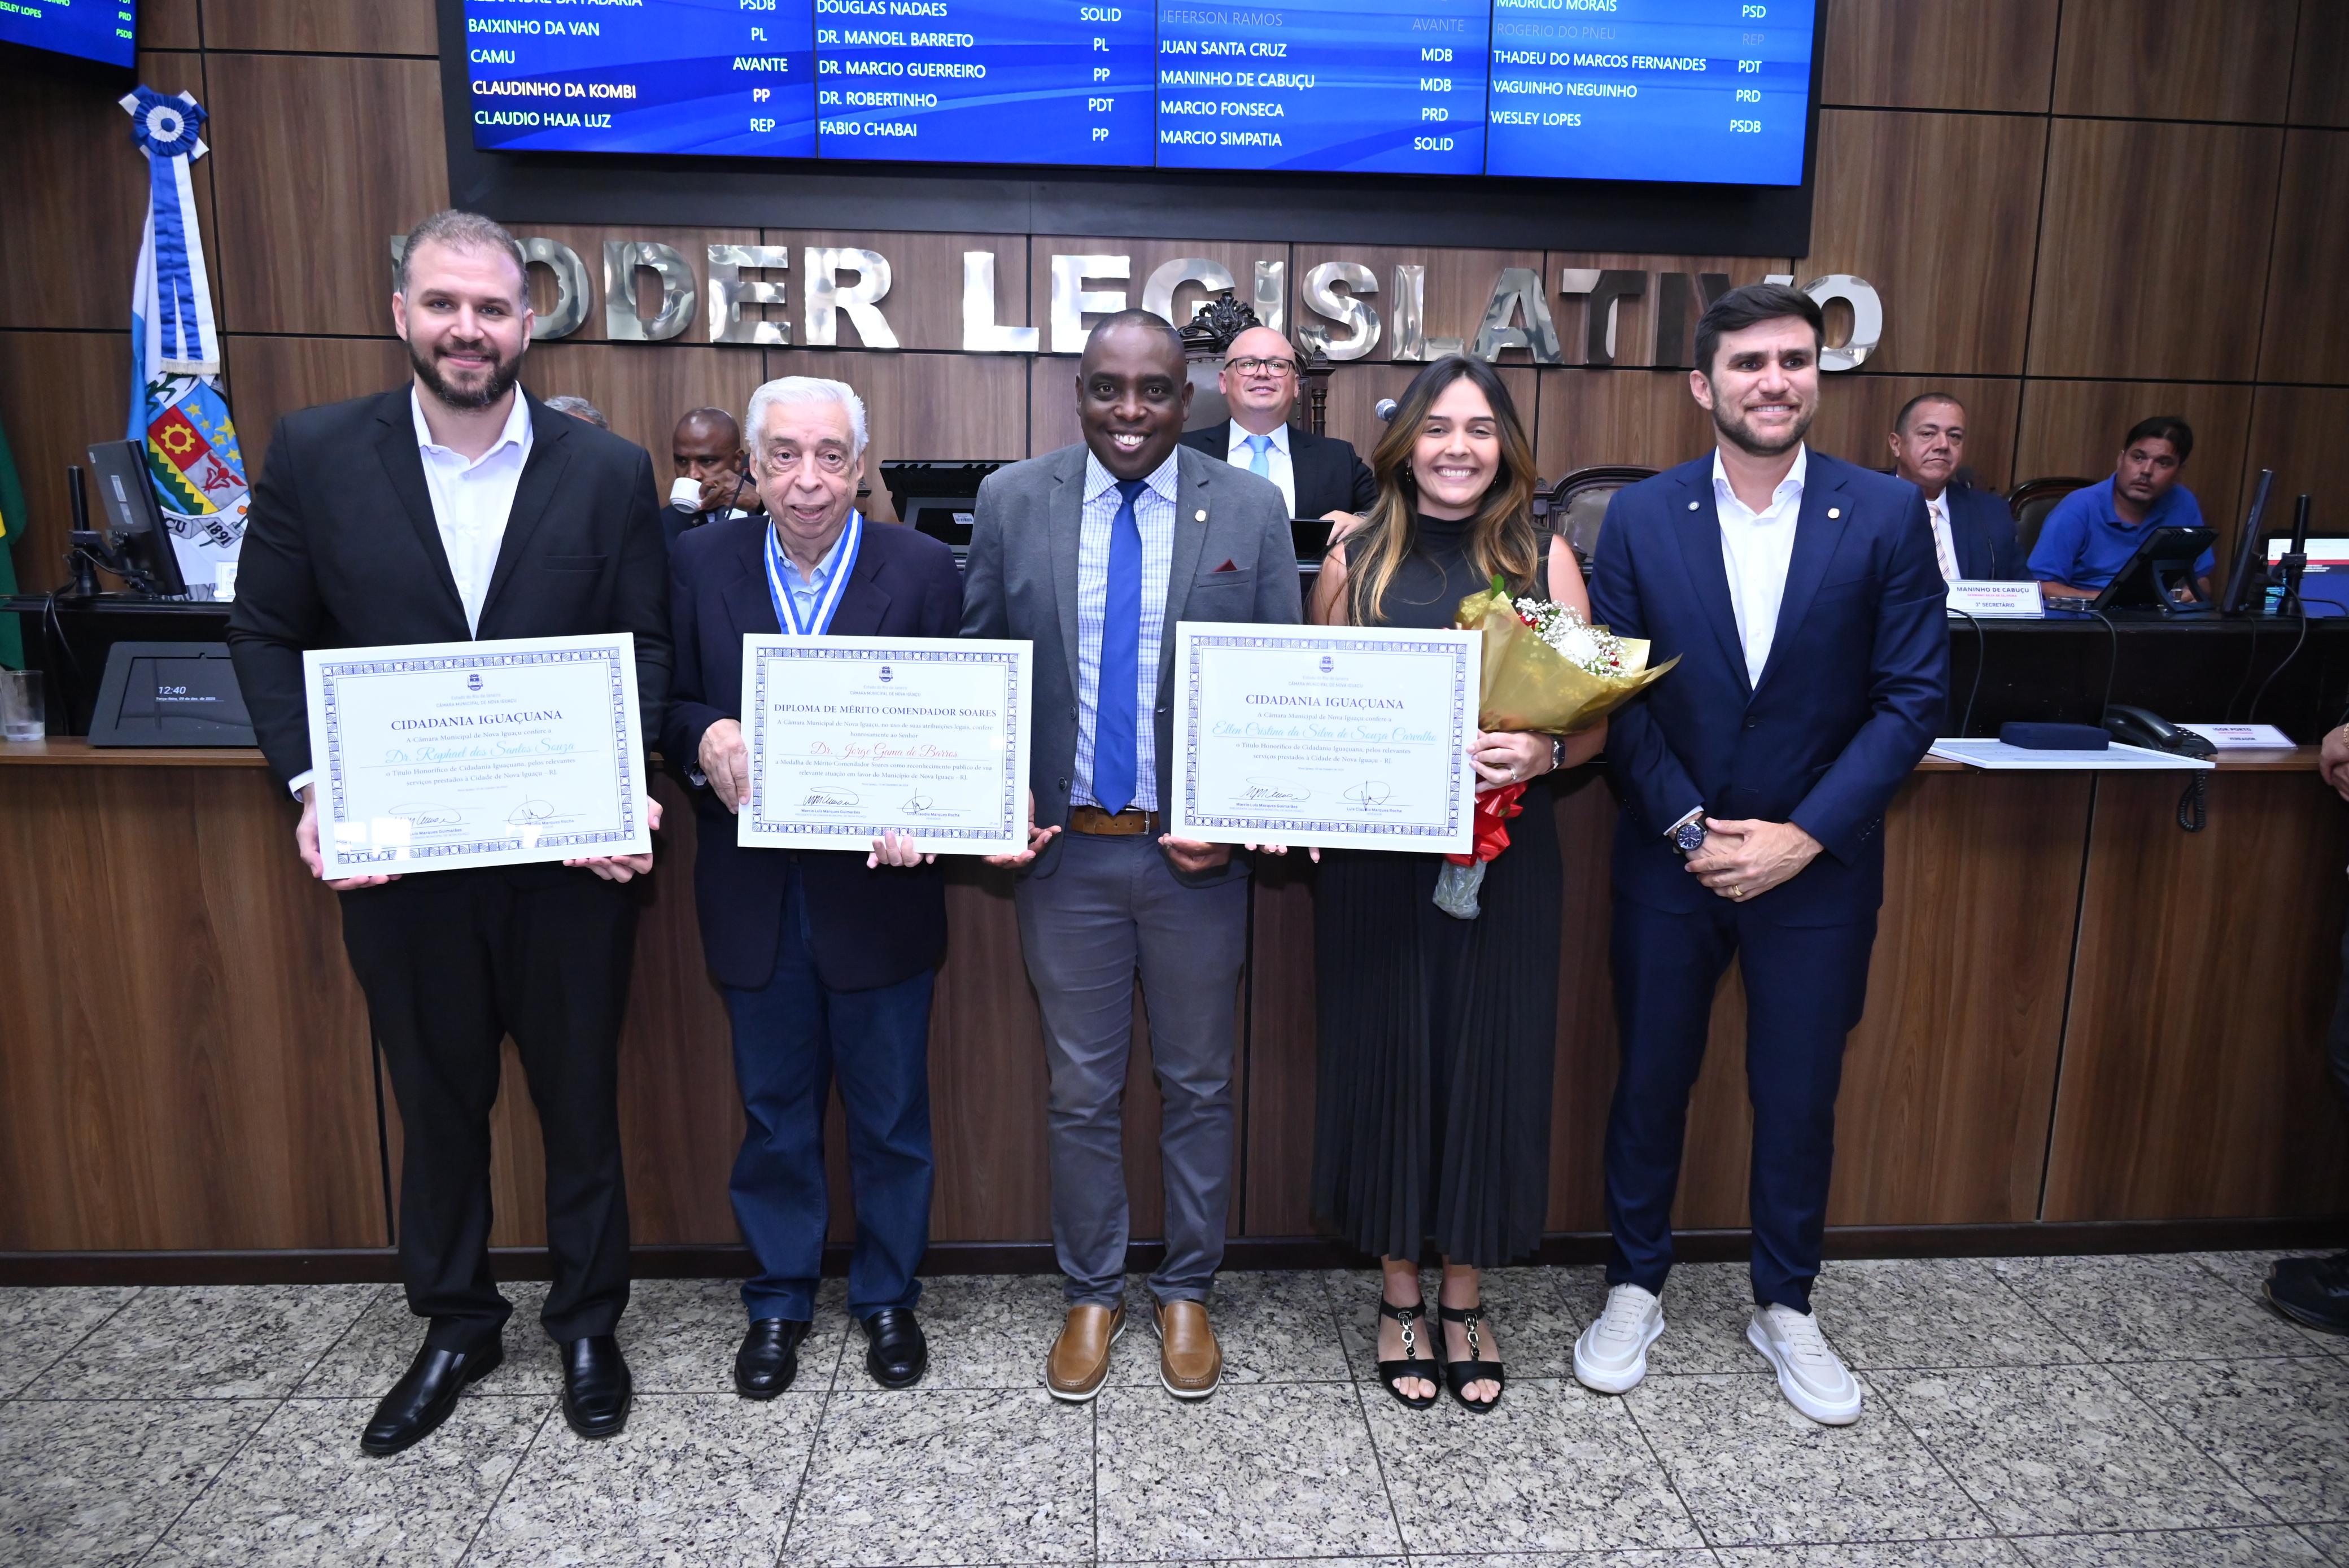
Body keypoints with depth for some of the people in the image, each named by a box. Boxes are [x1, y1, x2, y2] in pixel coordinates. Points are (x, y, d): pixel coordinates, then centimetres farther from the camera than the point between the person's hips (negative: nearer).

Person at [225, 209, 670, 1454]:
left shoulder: (608, 470, -2)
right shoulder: (313, 454, -1)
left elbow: (642, 646, 0)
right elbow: (267, 638, 4)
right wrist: (311, 787, -10)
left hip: (568, 851, -1)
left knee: (581, 1097, 13)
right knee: (435, 1102, 18)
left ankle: (588, 1322, 35)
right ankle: (455, 1324, 39)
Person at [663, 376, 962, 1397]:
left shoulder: (924, 570, -5)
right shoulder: (700, 563, 1)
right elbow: (666, 702, 4)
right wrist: (706, 736, -19)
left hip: (878, 884, -1)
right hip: (753, 896, 2)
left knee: (890, 1112, 13)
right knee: (773, 1111, 16)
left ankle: (887, 1295, 34)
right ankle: (777, 1301, 36)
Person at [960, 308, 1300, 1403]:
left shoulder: (1251, 511, -2)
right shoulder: (1011, 502, 1)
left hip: (1198, 852, 0)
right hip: (1064, 851, 1)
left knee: (1198, 1086, 13)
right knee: (1080, 1092, 13)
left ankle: (1186, 1293, 33)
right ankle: (1091, 1295, 32)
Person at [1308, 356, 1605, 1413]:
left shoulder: (1544, 559, 4)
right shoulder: (1356, 559, 4)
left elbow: (1594, 721, 2)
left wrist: (1543, 750, -19)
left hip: (1505, 850, 0)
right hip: (1379, 853, 0)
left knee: (1490, 1061, 8)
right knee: (1387, 1057, 7)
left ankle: (1464, 1299, 28)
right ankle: (1399, 1294, 28)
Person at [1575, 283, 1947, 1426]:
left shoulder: (1887, 516, -4)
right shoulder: (1641, 517, -3)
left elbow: (1913, 697, -6)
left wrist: (1803, 835, -13)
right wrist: (1687, 827, -12)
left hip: (1817, 865, 0)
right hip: (1670, 859, 0)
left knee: (1799, 1097, 12)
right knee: (1650, 1082, 12)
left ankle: (1785, 1309, 34)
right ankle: (1634, 1289, 32)